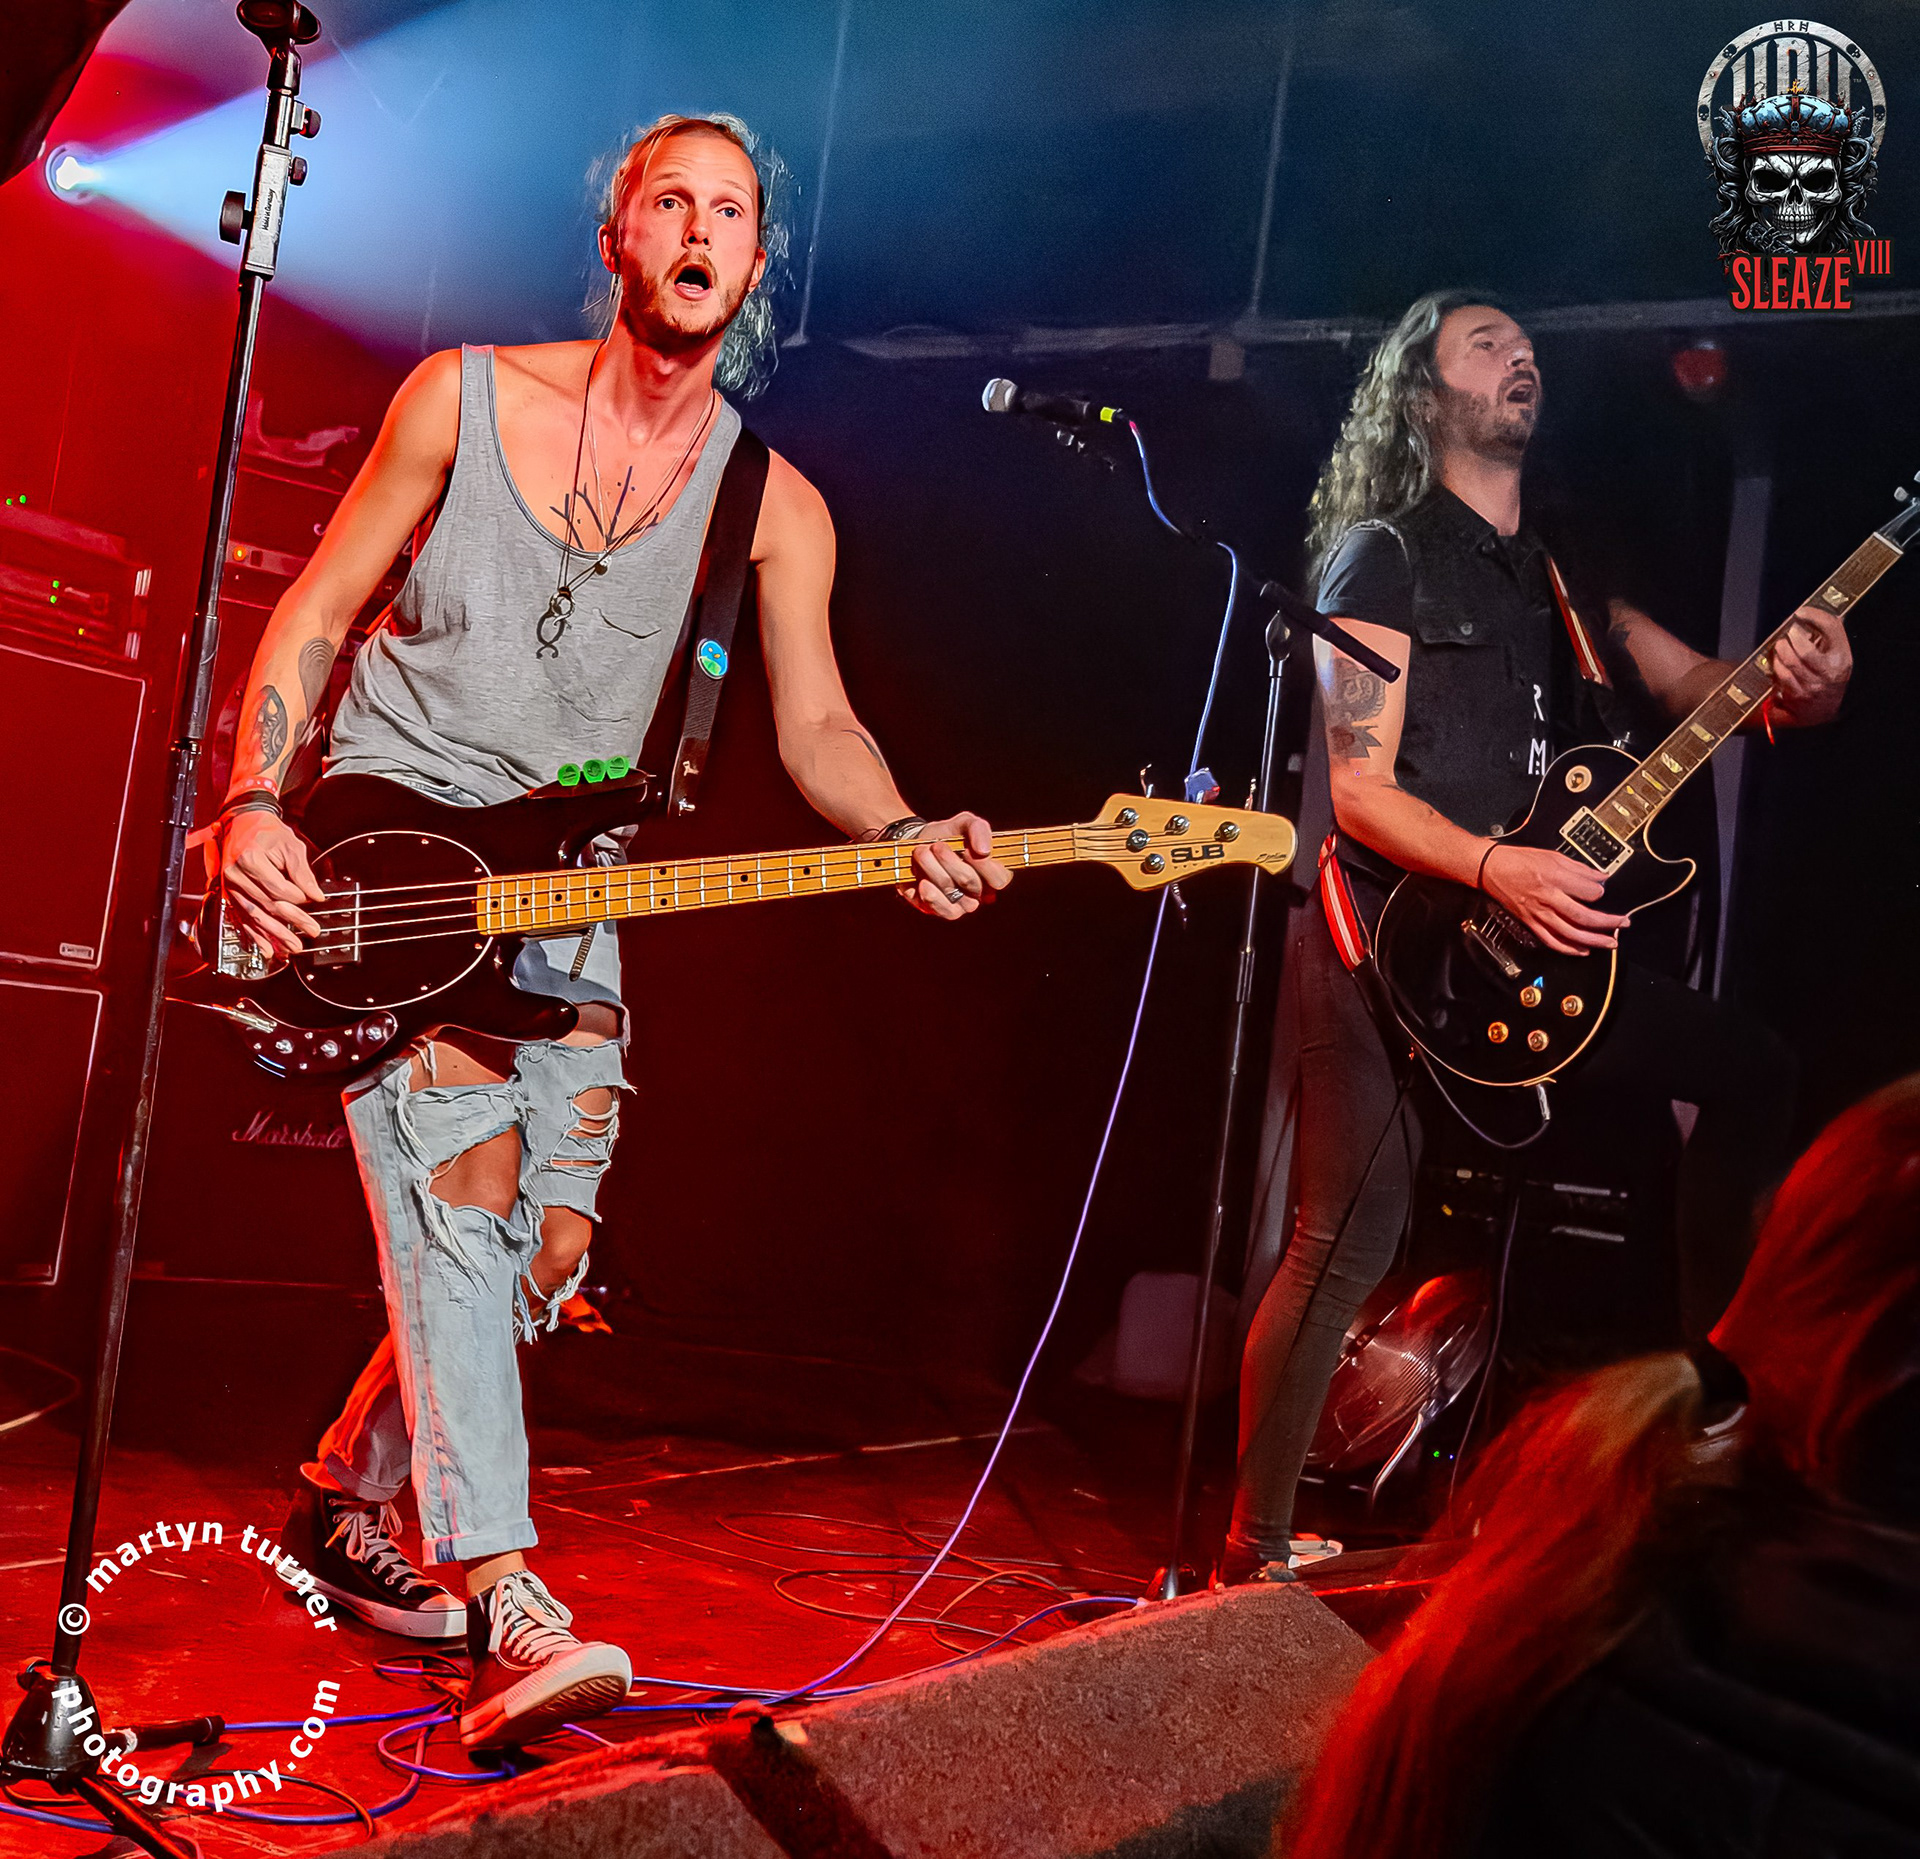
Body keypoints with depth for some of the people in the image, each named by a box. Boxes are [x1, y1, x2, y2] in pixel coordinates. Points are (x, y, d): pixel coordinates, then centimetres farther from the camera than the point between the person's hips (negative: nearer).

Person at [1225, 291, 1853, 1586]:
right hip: (1396, 947, -7)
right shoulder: (1384, 556, -3)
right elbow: (1359, 789, -11)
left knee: (1755, 1075, 6)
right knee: (1350, 1246, -13)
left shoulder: (1561, 567, 19)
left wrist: (1803, 688, -9)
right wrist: (1498, 871, -25)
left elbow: (1696, 688, 13)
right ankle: (1256, 1545, -3)